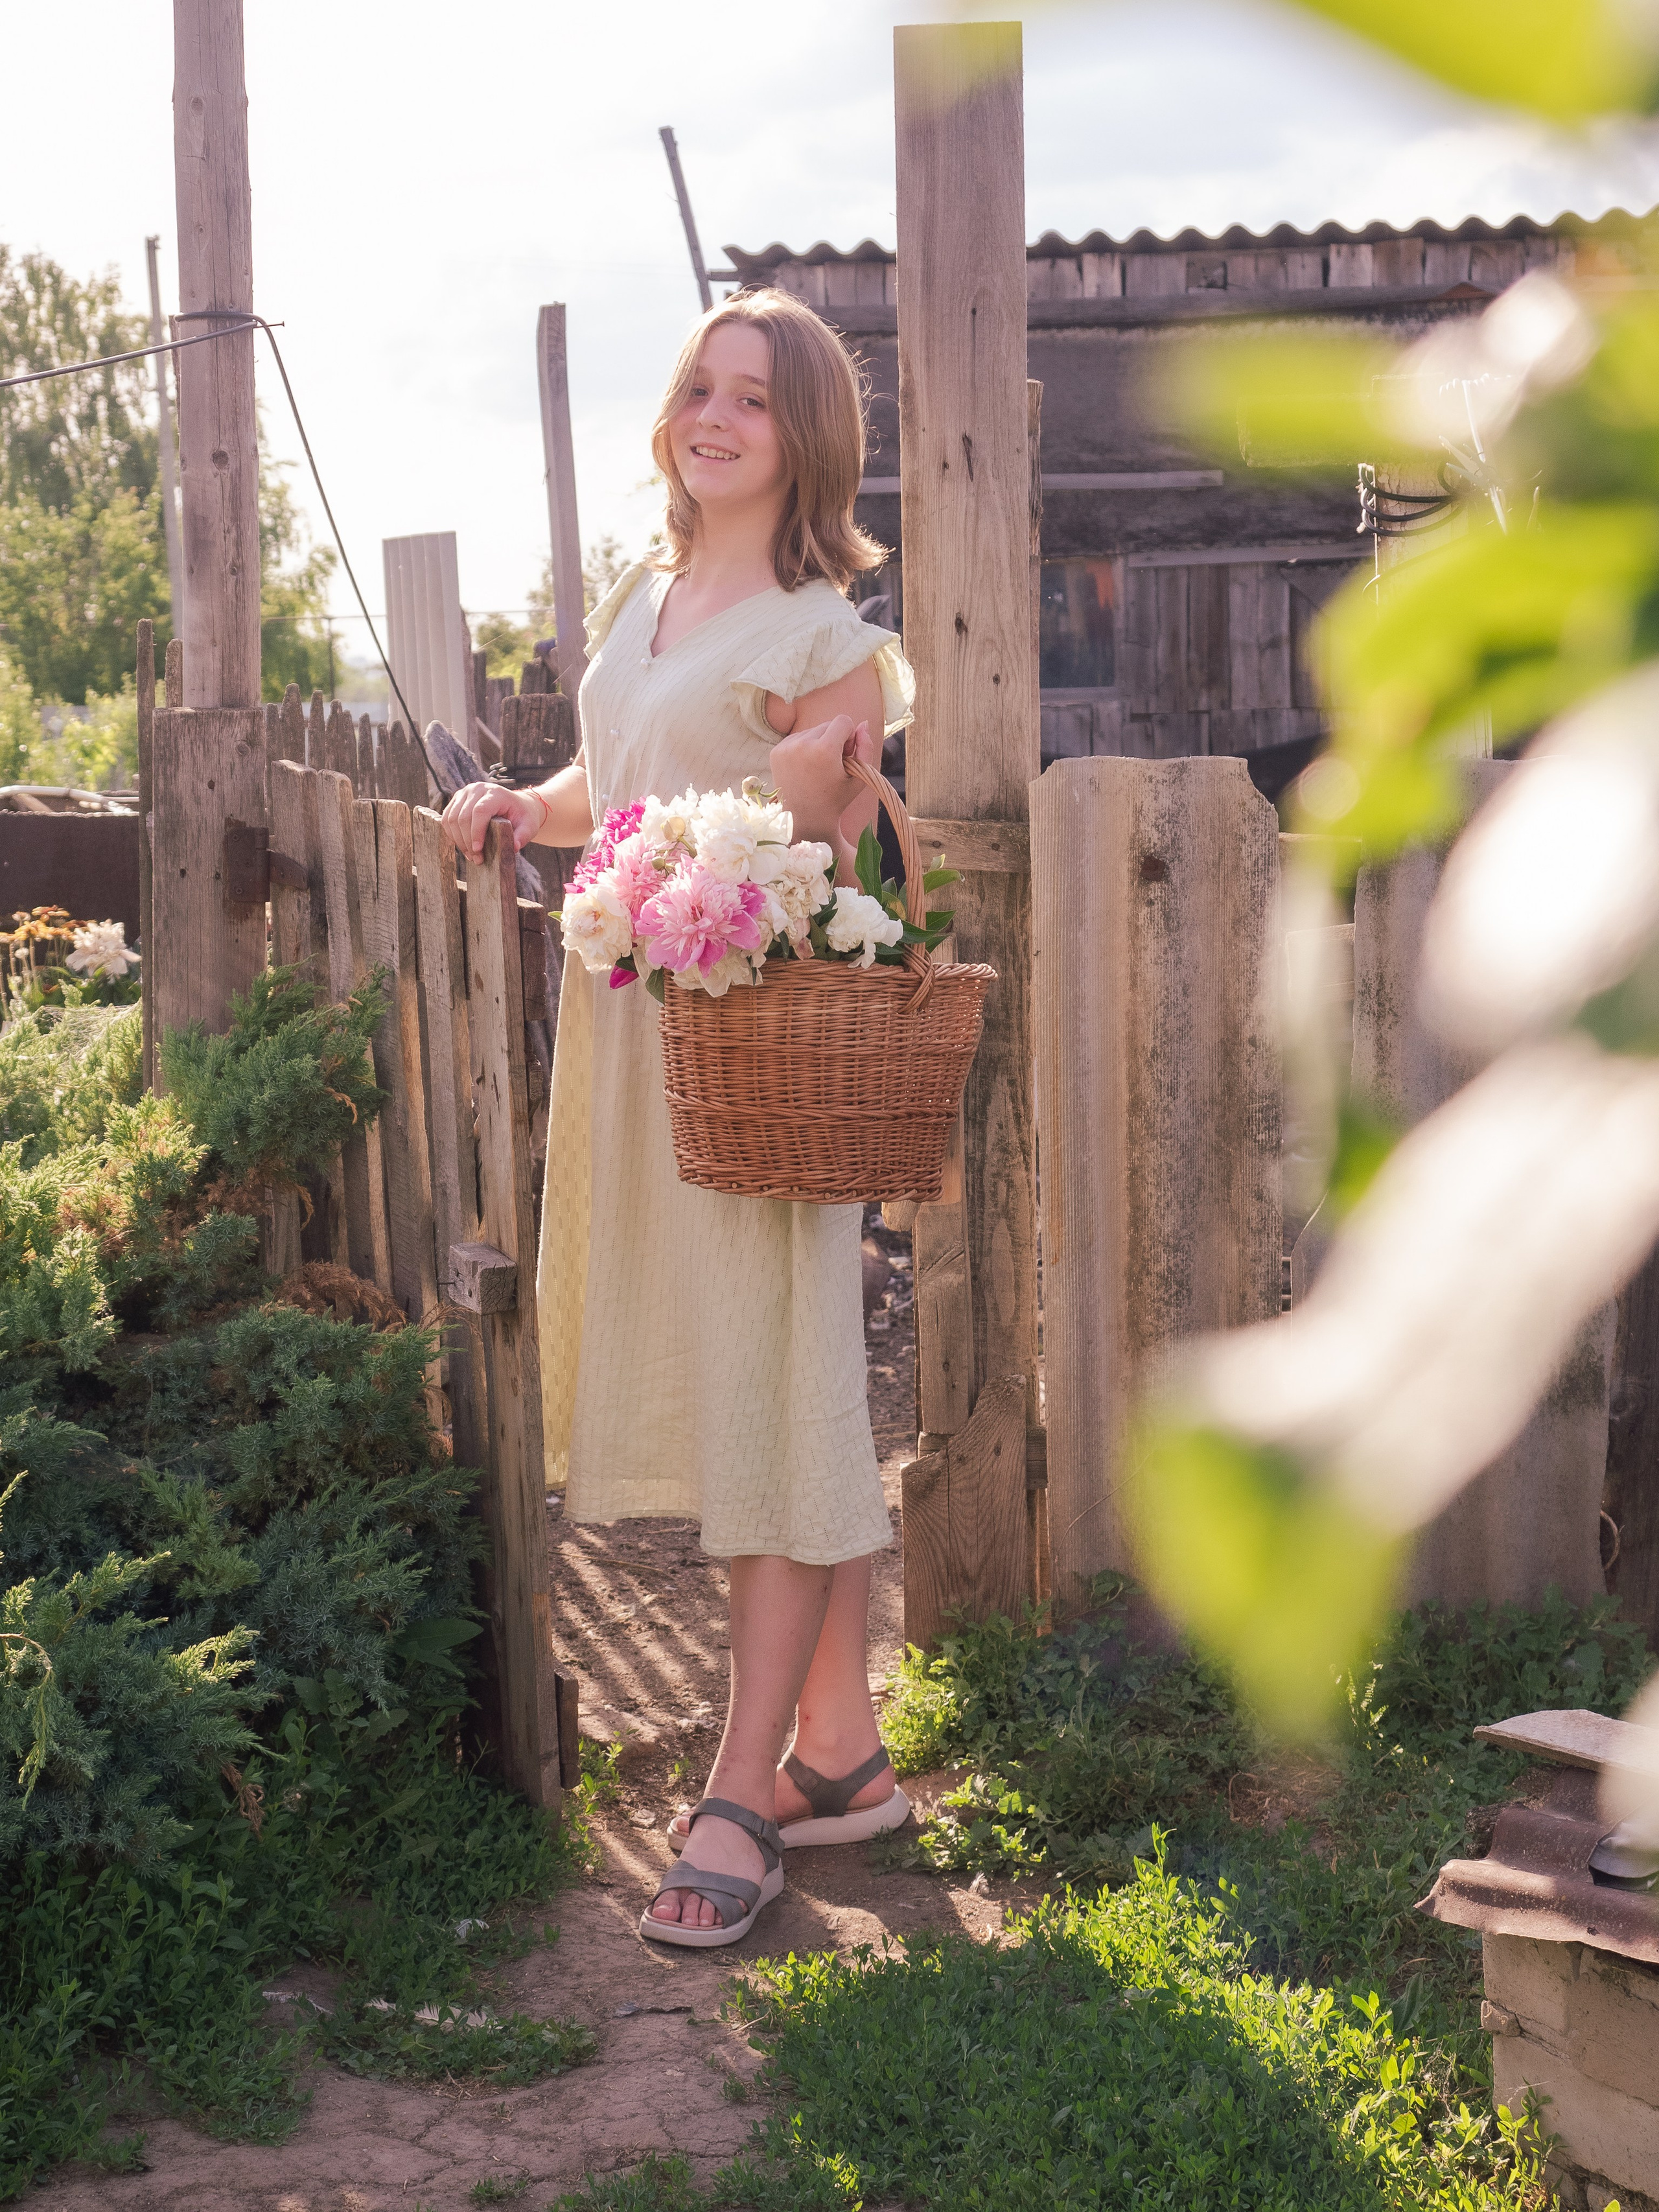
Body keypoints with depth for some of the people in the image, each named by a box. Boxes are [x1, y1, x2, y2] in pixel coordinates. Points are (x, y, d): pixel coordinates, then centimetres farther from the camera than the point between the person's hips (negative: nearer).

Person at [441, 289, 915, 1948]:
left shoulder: (821, 634, -6)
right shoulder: (638, 602, 15)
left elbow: (815, 868, -6)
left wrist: (815, 789, -24)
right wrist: (518, 812, 9)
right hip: (627, 1019, 8)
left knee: (773, 1393, -4)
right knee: (707, 1379, 9)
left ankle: (744, 1792, 2)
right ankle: (842, 1749, 20)